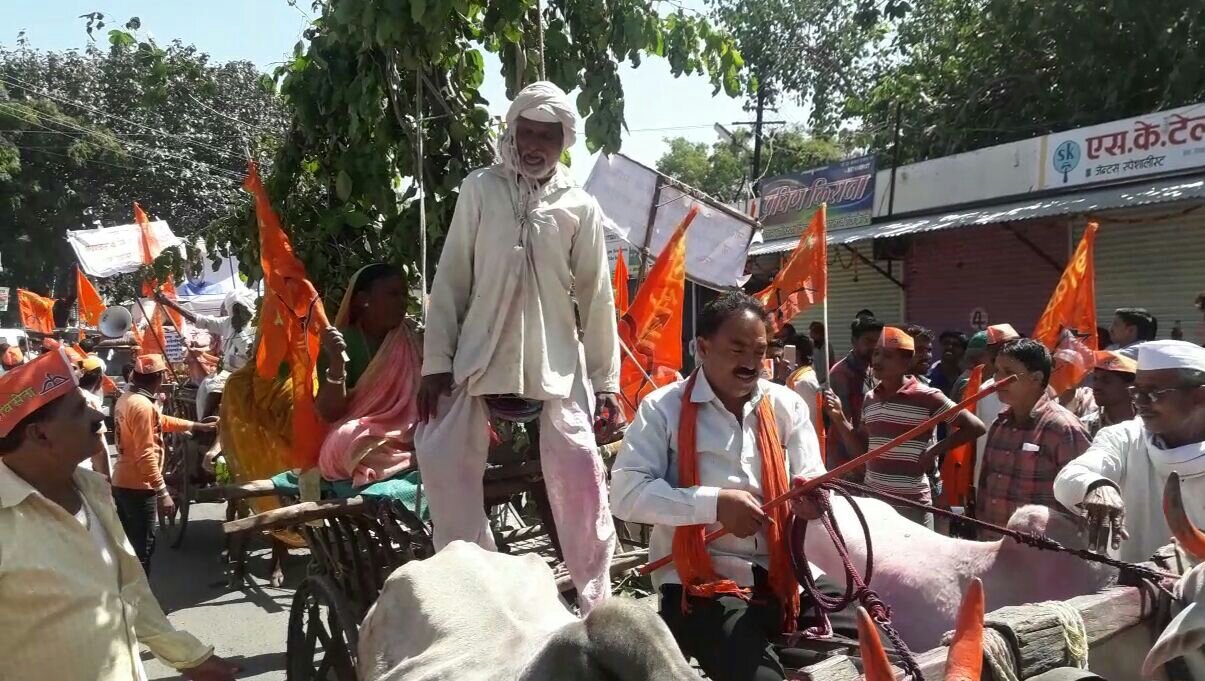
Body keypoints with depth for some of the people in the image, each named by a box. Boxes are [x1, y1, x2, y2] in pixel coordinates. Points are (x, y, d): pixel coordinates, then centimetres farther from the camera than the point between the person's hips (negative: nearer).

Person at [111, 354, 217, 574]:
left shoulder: (126, 399, 8)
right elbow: (146, 456, -25)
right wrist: (163, 493, -23)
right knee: (142, 548, -2)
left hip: (121, 483, 10)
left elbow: (161, 421, 22)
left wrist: (197, 426, 28)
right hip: (137, 488, -10)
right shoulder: (142, 406, -22)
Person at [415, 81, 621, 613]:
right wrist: (436, 361, -3)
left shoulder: (580, 207, 3)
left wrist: (606, 382, 2)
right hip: (481, 355, 1)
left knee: (581, 477, -5)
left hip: (557, 361, -1)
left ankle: (595, 601, 12)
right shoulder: (480, 189, 2)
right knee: (442, 458, -4)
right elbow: (450, 279, 2)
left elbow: (596, 298, 4)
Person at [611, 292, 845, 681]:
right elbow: (626, 493, -11)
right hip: (703, 584, -5)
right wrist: (714, 503, -19)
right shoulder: (663, 408, -1)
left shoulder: (786, 405, 12)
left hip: (782, 578, 5)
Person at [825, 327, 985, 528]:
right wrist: (839, 417, 1)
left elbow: (976, 427, -8)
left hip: (912, 504, -6)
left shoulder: (927, 397, -10)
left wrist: (933, 451, -10)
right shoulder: (870, 399, 9)